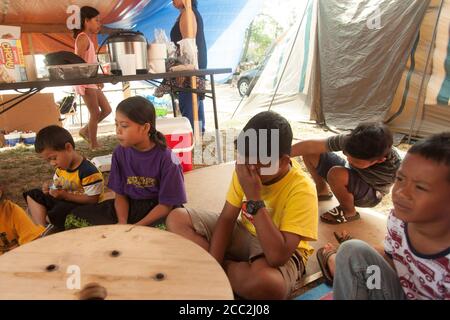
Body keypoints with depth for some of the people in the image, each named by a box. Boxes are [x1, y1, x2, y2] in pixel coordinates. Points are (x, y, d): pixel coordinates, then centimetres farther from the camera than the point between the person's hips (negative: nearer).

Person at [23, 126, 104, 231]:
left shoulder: (88, 171, -24)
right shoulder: (61, 168, 5)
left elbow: (92, 199, -25)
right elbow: (57, 188, 14)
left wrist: (65, 195, -27)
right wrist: (50, 189, -11)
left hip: (81, 206, -10)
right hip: (63, 200, 10)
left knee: (58, 211, -36)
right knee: (33, 195, 9)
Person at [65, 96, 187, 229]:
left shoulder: (166, 158, -17)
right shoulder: (120, 153, -4)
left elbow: (166, 205, -14)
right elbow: (120, 195, 2)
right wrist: (122, 223, -16)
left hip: (158, 210, -4)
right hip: (129, 206, 4)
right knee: (73, 218, -9)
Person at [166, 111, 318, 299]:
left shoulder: (301, 189, -29)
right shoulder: (246, 169, -14)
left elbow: (277, 256, -36)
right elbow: (227, 218, -9)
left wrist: (254, 199, -36)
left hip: (281, 250, -4)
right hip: (244, 232, 5)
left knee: (267, 282, -41)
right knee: (177, 219, -7)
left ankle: (221, 268, -9)